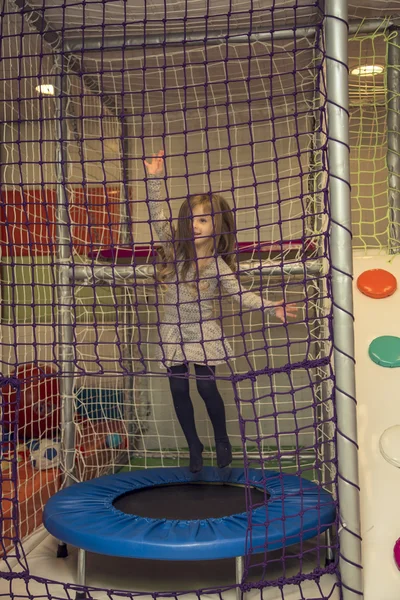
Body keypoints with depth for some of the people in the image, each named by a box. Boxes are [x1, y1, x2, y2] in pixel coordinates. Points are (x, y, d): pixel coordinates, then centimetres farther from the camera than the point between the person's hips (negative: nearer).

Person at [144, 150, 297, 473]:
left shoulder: (217, 264, -11)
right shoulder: (175, 248, -2)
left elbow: (239, 294, -13)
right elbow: (157, 216, -5)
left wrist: (270, 306, -27)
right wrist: (154, 179, -13)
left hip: (203, 334, -3)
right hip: (173, 333, 4)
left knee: (206, 386, -4)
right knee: (179, 389, 5)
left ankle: (222, 440, 21)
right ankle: (194, 446, 22)